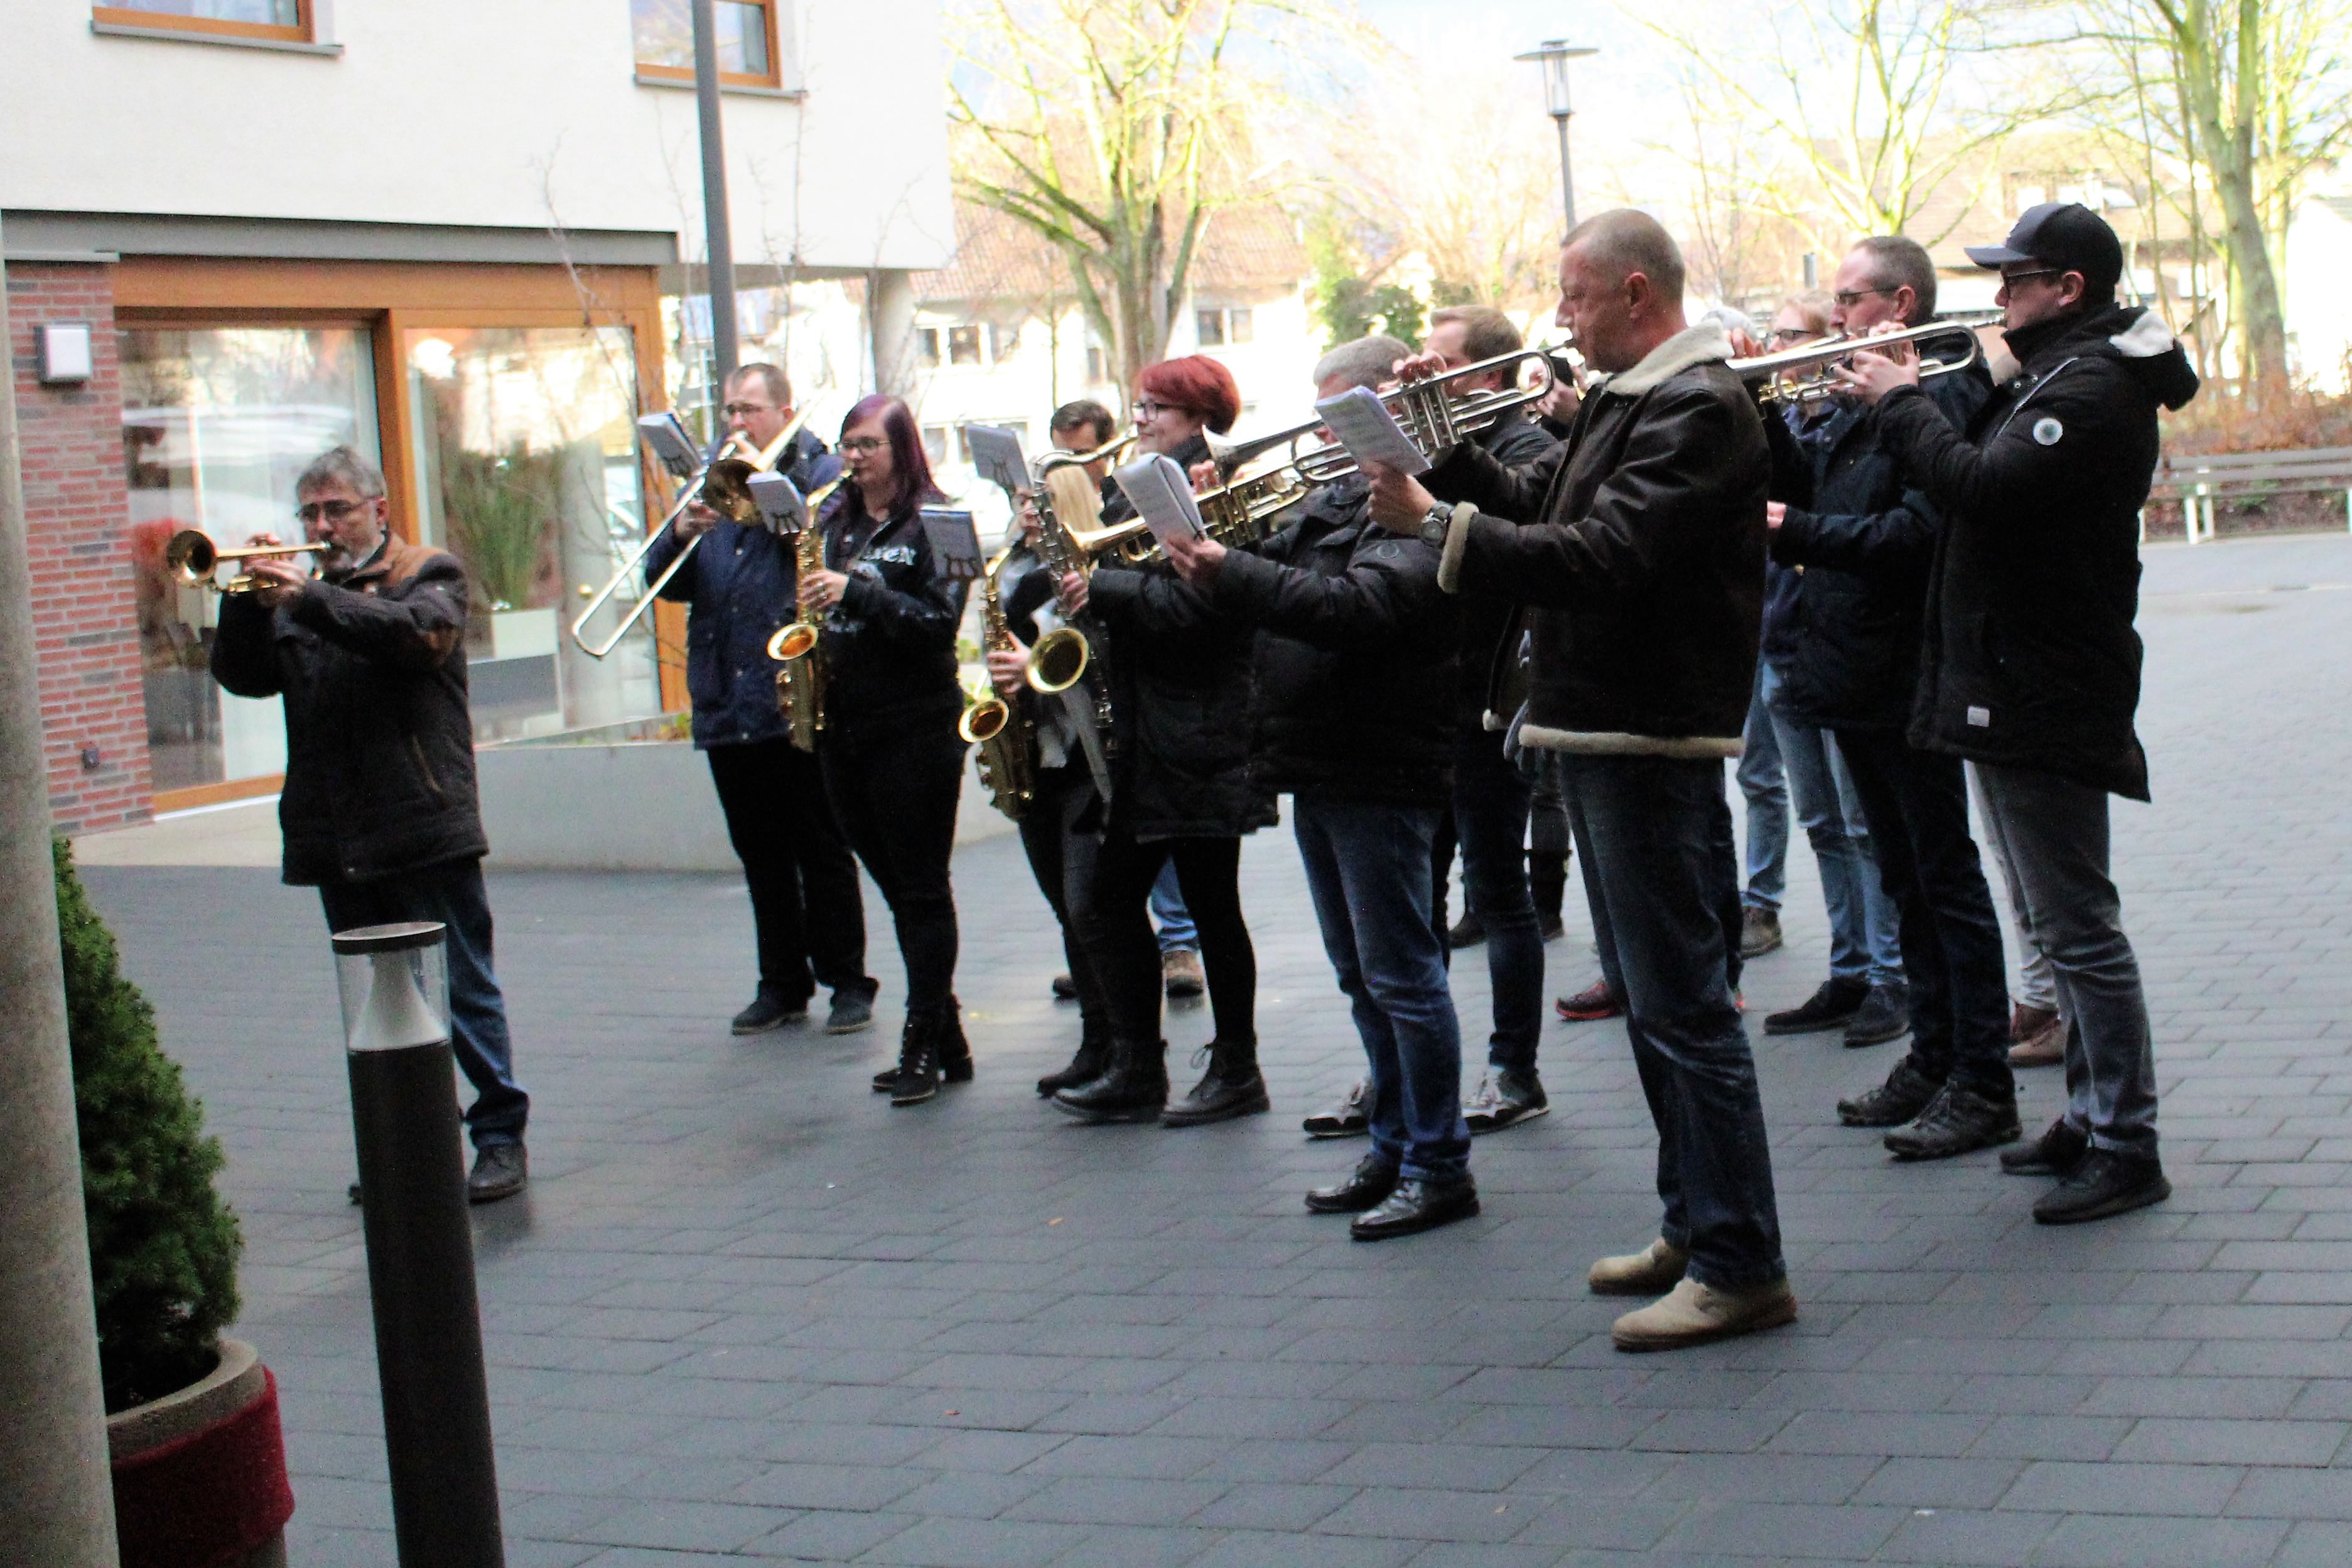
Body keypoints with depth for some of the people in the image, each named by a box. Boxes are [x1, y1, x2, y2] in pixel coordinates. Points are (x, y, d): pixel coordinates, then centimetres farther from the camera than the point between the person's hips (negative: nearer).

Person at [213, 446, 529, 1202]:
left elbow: (417, 632, -19)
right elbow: (244, 677, 7)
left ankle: (501, 1138, 4)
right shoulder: (300, 595, 19)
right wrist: (249, 600, -9)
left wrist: (309, 599, -26)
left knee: (460, 992, -3)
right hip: (338, 841, 5)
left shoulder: (431, 575, 4)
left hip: (424, 829, -5)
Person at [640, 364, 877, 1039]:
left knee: (821, 849, 0)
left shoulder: (821, 473, 1)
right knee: (760, 854, 11)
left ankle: (847, 982, 7)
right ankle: (782, 983, 19)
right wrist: (682, 534, -10)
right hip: (725, 704, 5)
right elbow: (665, 581, 9)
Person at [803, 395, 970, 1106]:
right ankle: (947, 1042, 17)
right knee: (897, 889, 10)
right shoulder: (833, 522, 12)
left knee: (922, 891, -1)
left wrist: (855, 592, -20)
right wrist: (810, 610, 0)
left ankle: (923, 1044, 4)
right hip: (841, 727, 7)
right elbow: (814, 606, 21)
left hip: (916, 728, -6)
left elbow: (939, 622, -15)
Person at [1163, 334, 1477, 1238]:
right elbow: (1279, 593, 15)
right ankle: (1393, 1152, 26)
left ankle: (1440, 1169, 3)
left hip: (1379, 776, -10)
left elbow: (1357, 610, -27)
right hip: (1318, 771, 10)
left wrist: (1230, 573, -28)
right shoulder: (1335, 499, 17)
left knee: (1401, 976, -4)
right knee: (1363, 978, 16)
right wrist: (1207, 545, -3)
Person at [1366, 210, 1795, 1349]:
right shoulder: (1625, 400, 16)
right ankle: (1694, 1225, 28)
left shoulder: (1698, 407, -16)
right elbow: (1533, 507, 17)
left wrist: (1437, 523, -24)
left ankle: (1742, 1267, -3)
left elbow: (1598, 561, -26)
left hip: (1652, 742, -11)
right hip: (1599, 738, 11)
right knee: (1649, 998, 17)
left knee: (1682, 1007, -8)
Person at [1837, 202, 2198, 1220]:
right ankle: (2092, 1116, 27)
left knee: (2079, 927, -7)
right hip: (2015, 686, 11)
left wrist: (1901, 405, -17)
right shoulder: (2055, 372, 17)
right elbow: (1985, 470, 14)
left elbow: (1986, 487, -29)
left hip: (2045, 696, -11)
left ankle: (2127, 1151, -2)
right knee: (2066, 922, 17)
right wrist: (1917, 401, 3)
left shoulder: (2092, 387, -17)